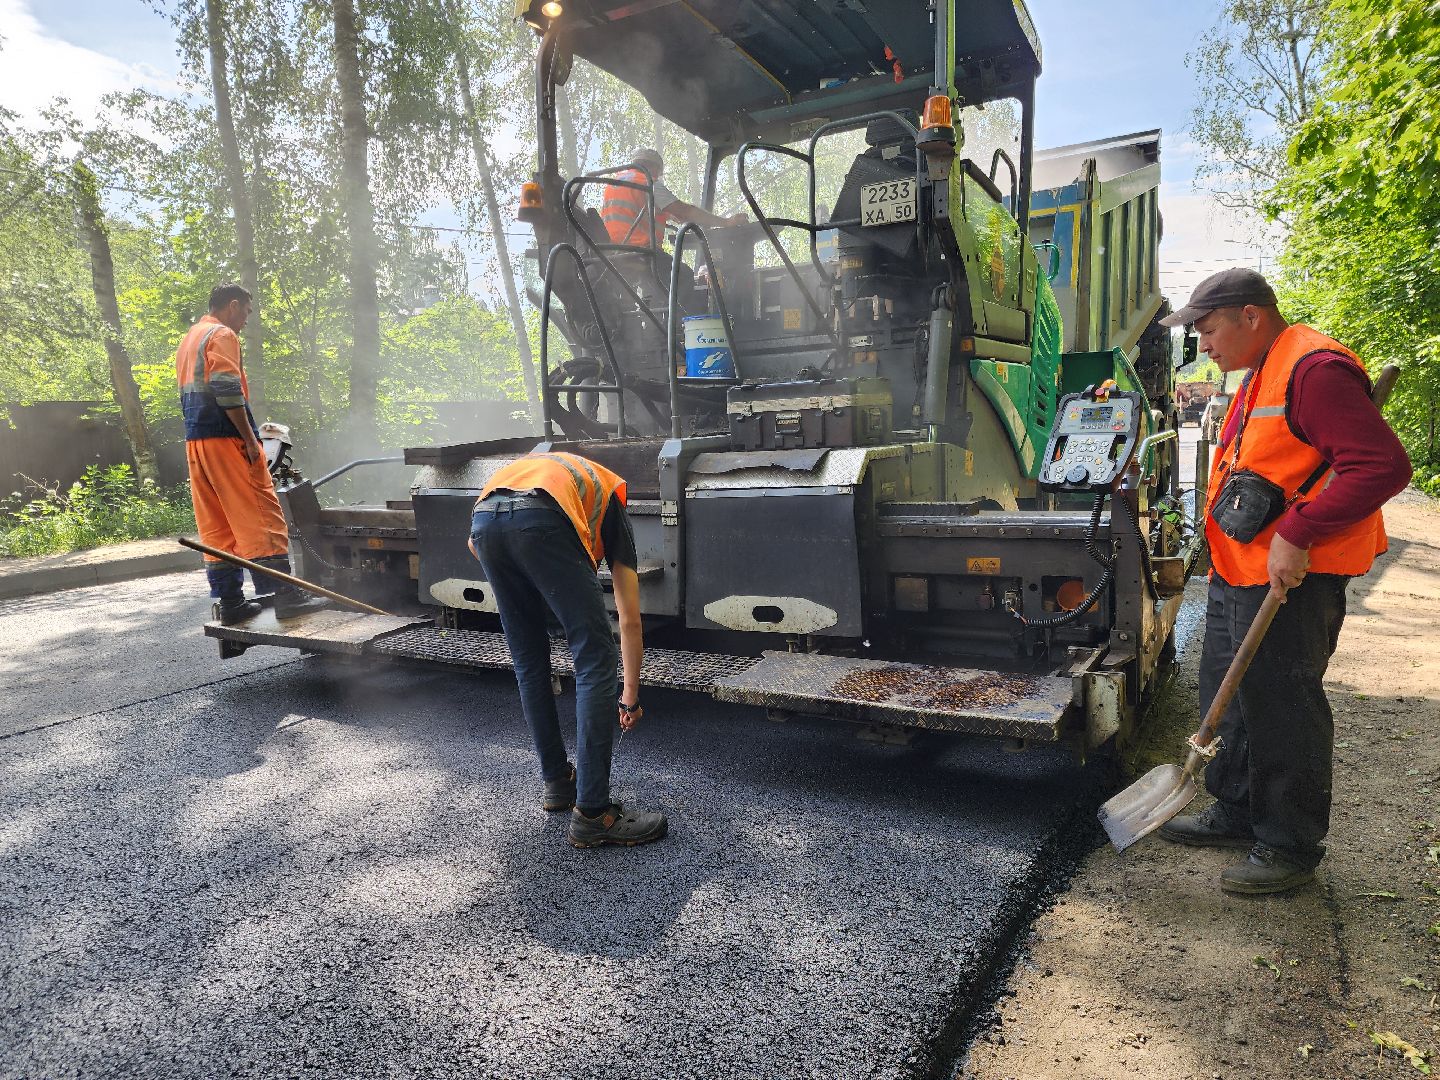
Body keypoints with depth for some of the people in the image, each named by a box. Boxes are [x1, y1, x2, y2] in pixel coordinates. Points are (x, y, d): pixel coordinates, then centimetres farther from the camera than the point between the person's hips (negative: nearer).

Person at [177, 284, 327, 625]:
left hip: (195, 440, 9)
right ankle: (285, 595, -10)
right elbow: (228, 391, -17)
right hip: (226, 439, -9)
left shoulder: (187, 341, 24)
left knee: (215, 527, 7)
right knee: (261, 516, -9)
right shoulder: (222, 335, -6)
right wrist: (250, 438, -16)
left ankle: (231, 602, 8)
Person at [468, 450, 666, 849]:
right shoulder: (610, 506, 32)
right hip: (541, 520, -5)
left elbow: (475, 543, 29)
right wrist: (631, 695, 39)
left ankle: (557, 781, 30)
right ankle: (591, 814, 4)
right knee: (595, 661, 3)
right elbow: (629, 621, 30)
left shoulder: (536, 467, 44)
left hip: (483, 518, 5)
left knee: (528, 664, 20)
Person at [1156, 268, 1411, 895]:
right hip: (1239, 573, 11)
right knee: (1228, 698, 18)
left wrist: (1297, 535, -27)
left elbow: (1382, 464, -25)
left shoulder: (1315, 369, -17)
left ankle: (1291, 847, 16)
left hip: (1289, 581, -11)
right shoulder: (1259, 377, 17)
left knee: (1280, 710, 0)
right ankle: (1236, 815, 33)